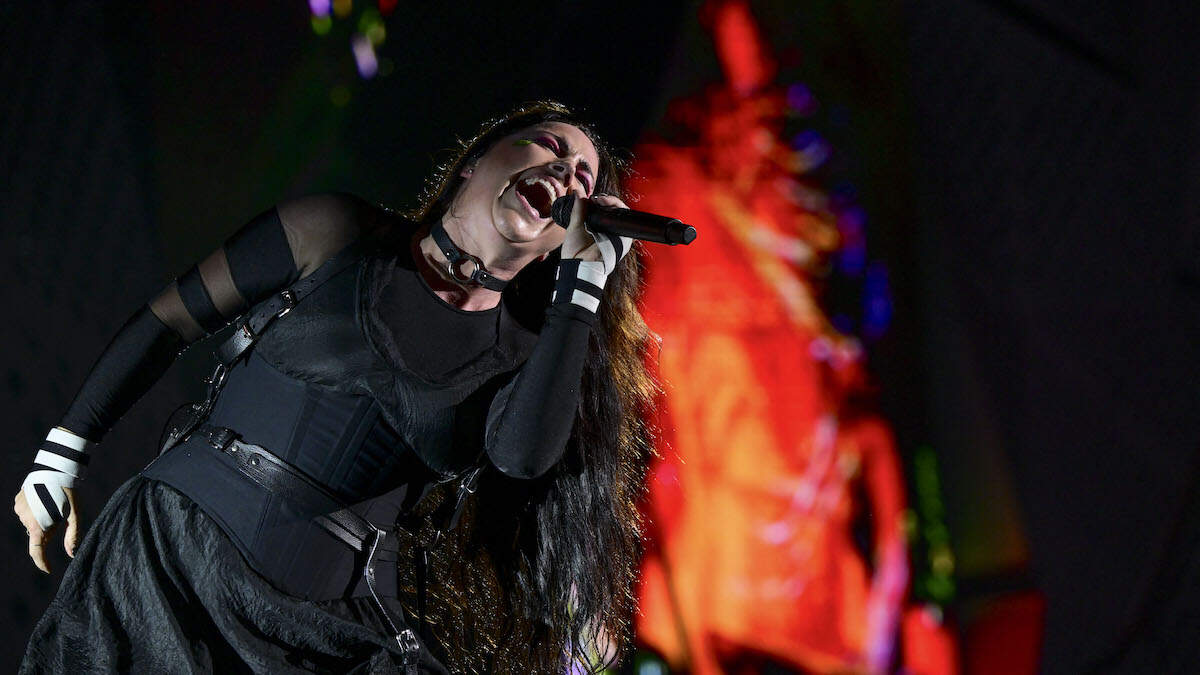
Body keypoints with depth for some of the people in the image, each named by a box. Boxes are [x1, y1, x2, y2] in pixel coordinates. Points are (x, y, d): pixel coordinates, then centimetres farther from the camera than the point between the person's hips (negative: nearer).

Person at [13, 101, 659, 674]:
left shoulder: (527, 347, 5)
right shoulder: (340, 234, 2)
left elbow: (524, 452, -17)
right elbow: (168, 321, 8)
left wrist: (585, 273, -14)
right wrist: (59, 457, 7)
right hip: (178, 545, -1)